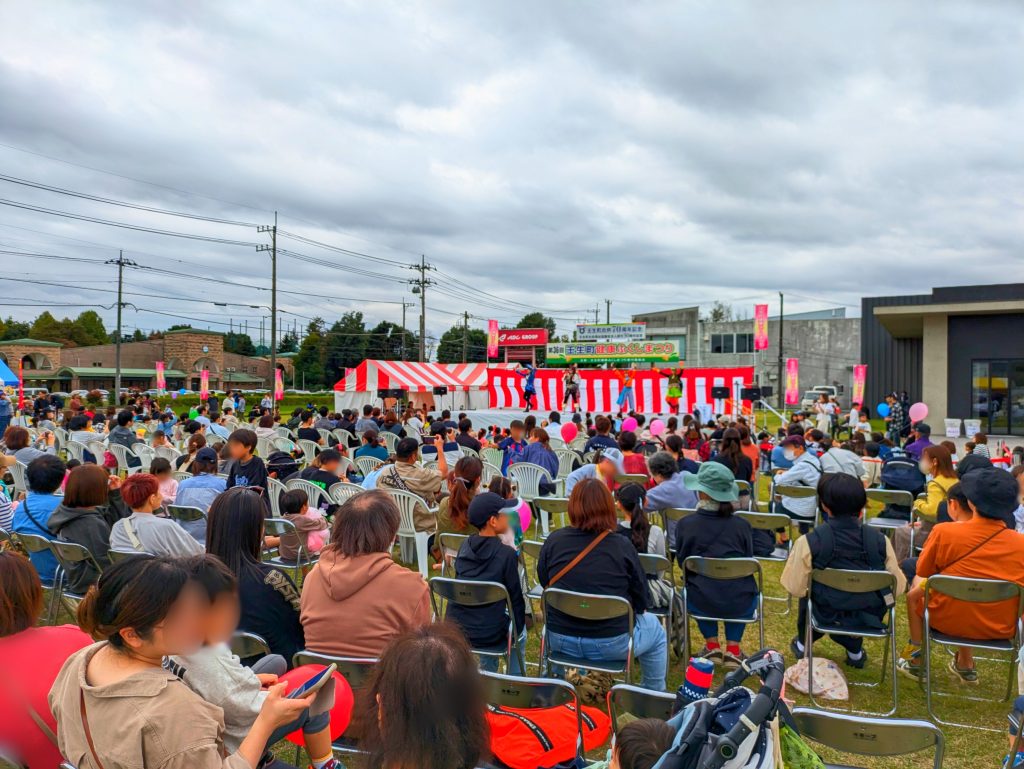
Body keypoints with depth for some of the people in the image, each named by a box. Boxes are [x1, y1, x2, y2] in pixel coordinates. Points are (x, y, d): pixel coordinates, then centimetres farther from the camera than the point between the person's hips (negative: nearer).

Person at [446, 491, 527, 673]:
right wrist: (518, 627, 11)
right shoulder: (506, 554, -13)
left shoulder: (465, 547, 2)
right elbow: (515, 597, -6)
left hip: (454, 631, 4)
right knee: (520, 630, 28)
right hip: (489, 634, -4)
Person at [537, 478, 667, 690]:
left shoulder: (554, 540, -10)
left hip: (559, 641, 3)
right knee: (654, 628, 27)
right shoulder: (622, 546, -16)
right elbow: (641, 600, -7)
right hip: (611, 643, -2)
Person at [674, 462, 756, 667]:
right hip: (740, 604, 1)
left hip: (700, 603, 0)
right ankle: (733, 649, 29)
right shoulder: (742, 525, -8)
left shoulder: (685, 524, -10)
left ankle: (712, 645, 32)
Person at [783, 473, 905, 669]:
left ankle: (803, 645, 52)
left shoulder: (809, 542, -22)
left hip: (827, 617, -1)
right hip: (870, 619, 2)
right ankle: (855, 650, 44)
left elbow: (795, 589, -14)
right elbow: (898, 588, -7)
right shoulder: (880, 540, -15)